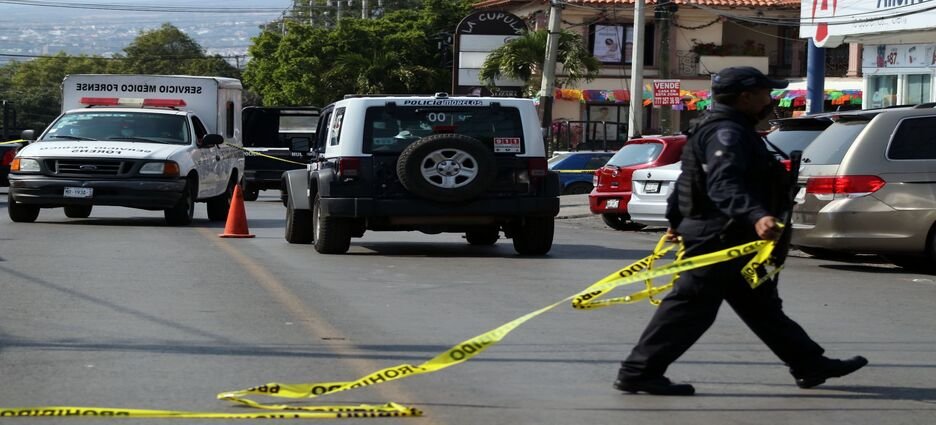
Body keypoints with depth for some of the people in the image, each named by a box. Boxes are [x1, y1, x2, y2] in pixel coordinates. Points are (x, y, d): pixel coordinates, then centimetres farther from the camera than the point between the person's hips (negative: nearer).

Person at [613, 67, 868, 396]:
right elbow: (724, 184, -33)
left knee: (761, 306, 16)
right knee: (690, 306, -8)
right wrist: (757, 216, -47)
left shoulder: (723, 129, 18)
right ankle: (639, 372, -4)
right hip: (718, 236, -11)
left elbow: (688, 179, 27)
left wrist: (676, 219, 36)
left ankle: (809, 365, 24)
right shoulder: (727, 132, -17)